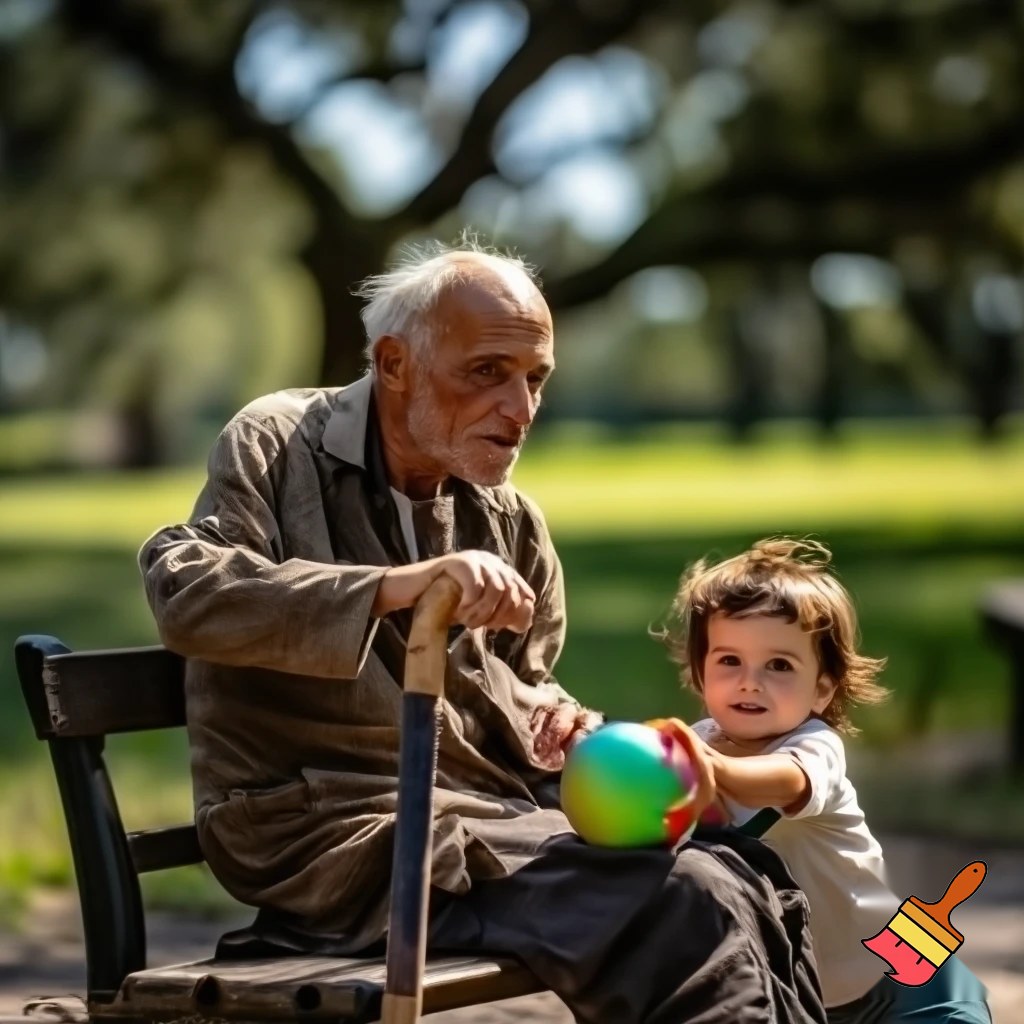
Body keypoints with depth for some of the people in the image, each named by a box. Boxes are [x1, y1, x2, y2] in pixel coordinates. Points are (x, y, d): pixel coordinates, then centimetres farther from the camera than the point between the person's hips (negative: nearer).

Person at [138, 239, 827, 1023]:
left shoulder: (509, 520, 15)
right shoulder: (279, 446, -3)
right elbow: (185, 592, -21)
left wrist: (544, 717, 2)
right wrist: (399, 587, -33)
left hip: (492, 809, 7)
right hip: (346, 839, -7)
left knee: (756, 886, -16)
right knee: (689, 905, -25)